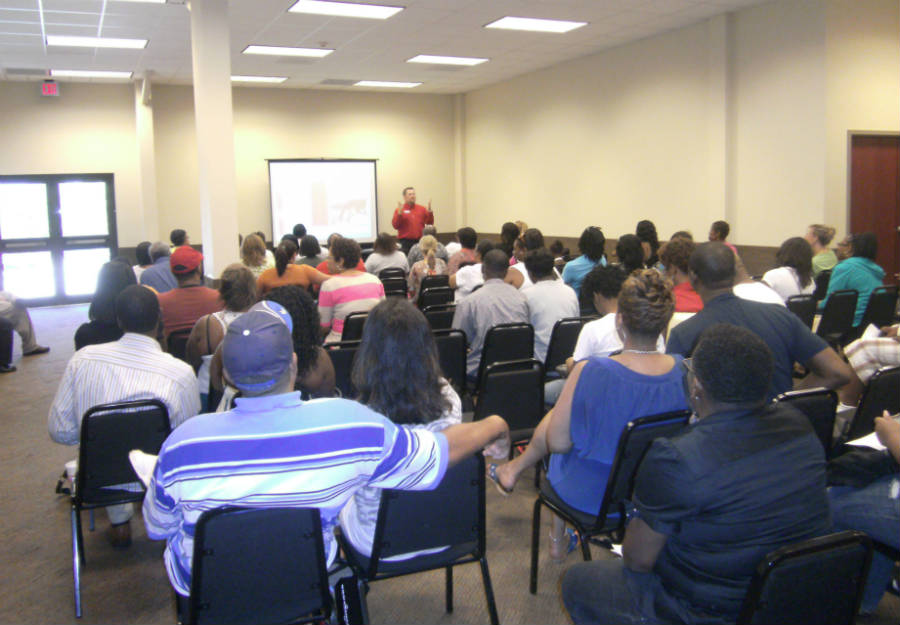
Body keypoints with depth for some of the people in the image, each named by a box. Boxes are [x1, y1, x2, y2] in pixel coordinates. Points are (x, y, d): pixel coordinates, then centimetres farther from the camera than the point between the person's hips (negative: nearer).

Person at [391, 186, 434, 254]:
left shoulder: (422, 208, 12)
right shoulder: (399, 210, 2)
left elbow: (430, 222, 8)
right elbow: (395, 226, -7)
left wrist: (429, 211, -6)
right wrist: (399, 213, -17)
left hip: (420, 241, 3)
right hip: (405, 242, -3)